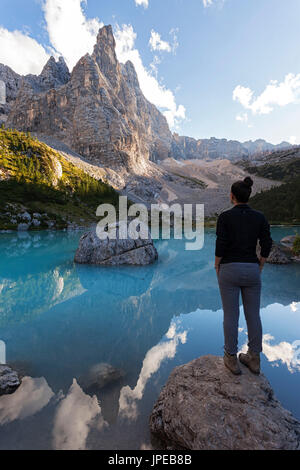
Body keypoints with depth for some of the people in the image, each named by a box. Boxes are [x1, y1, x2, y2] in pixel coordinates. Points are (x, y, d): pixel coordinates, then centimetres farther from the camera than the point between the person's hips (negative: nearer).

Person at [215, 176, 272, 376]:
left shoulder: (225, 216, -8)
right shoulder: (260, 217, 2)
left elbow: (221, 245, -12)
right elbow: (267, 245, 0)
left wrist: (217, 266, 2)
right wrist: (259, 267, 12)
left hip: (229, 269, -3)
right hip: (252, 270, 4)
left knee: (231, 316, 7)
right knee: (253, 315, 14)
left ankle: (232, 359, 21)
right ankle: (254, 359, 27)